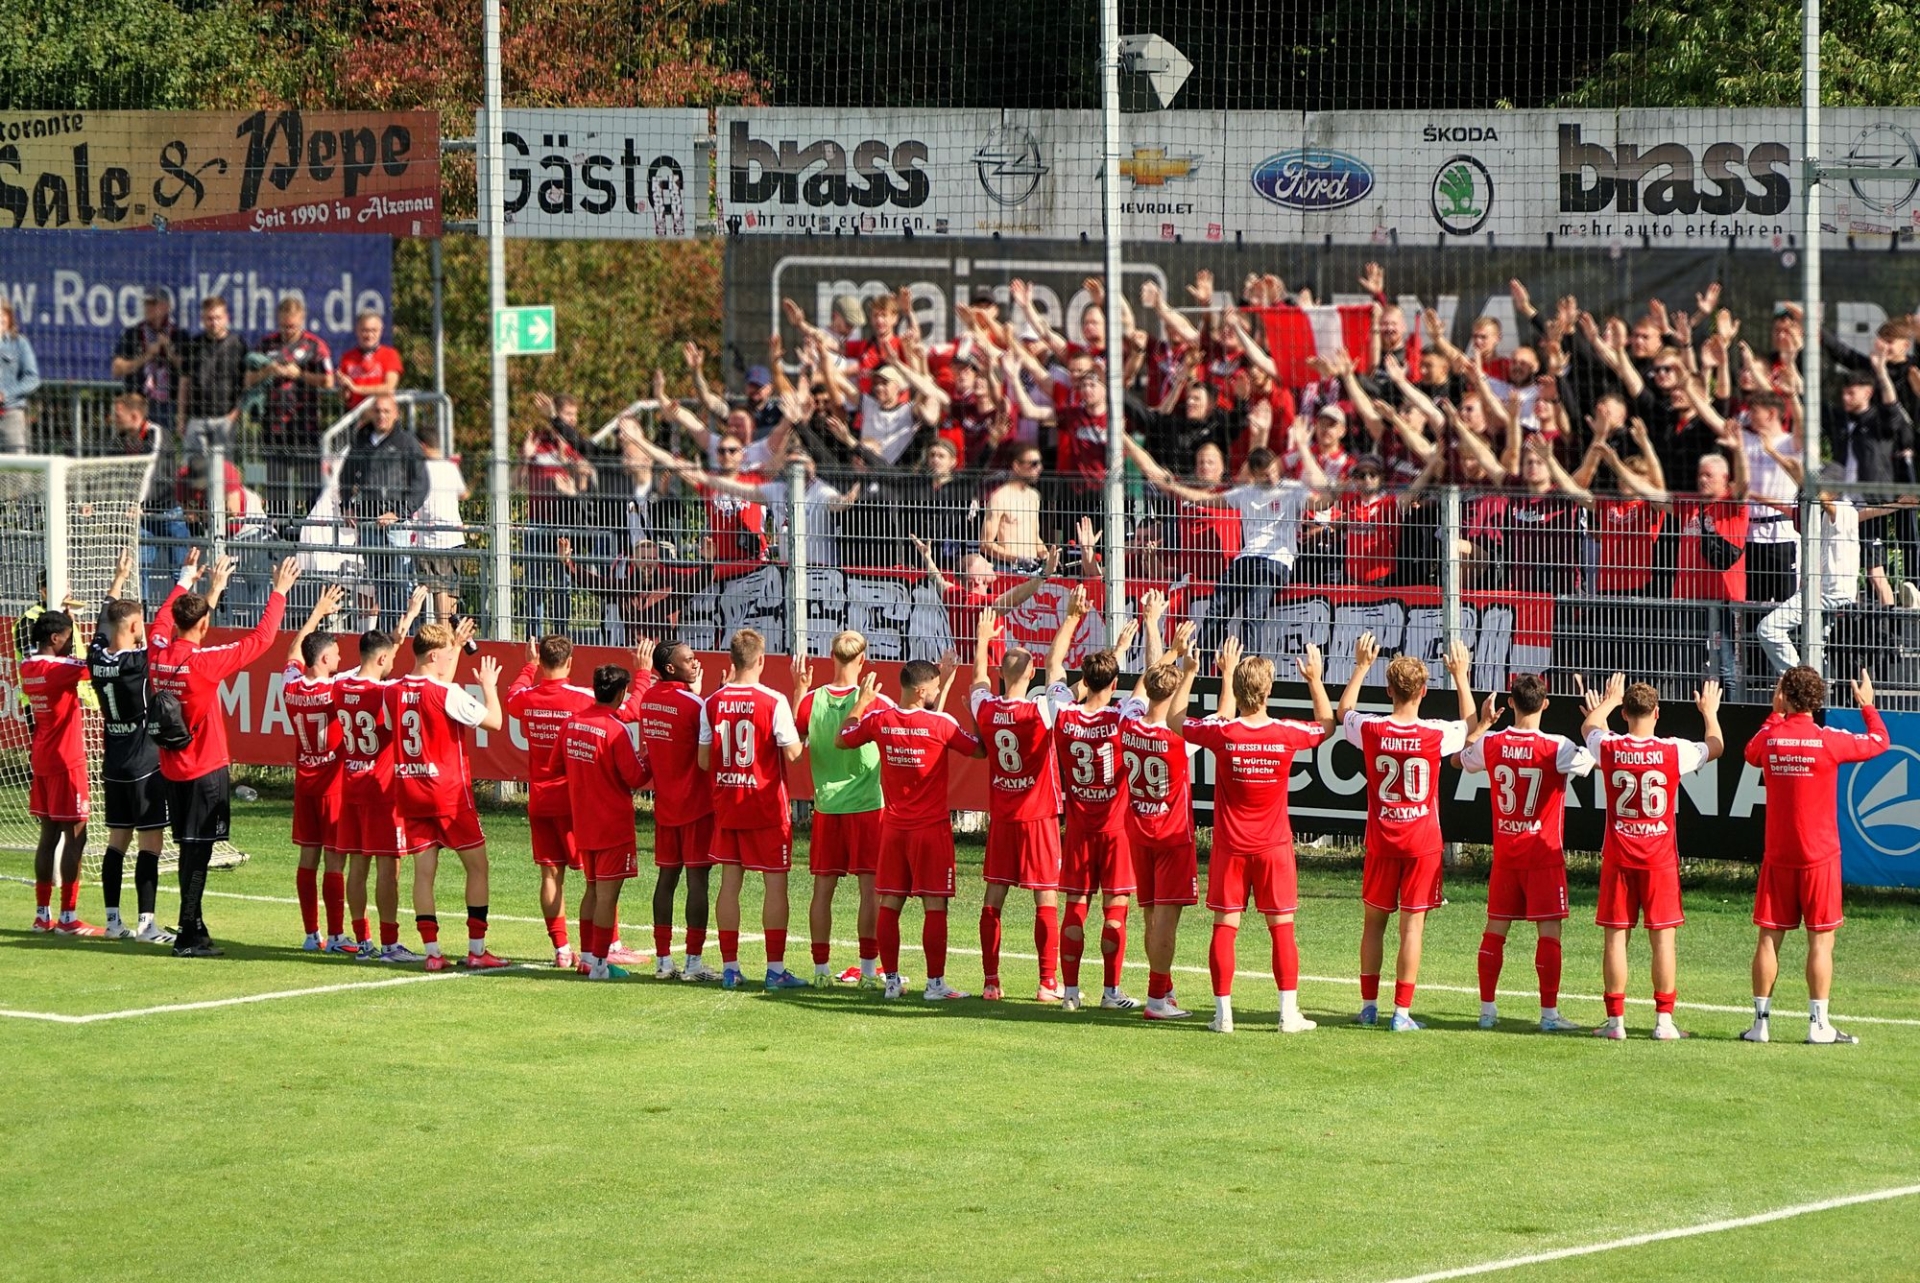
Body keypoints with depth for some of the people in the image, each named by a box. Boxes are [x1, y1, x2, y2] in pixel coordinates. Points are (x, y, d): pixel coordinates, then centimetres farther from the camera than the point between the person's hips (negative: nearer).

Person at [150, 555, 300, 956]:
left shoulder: (158, 652, -1)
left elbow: (161, 622, 24)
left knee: (191, 848, 14)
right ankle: (189, 935, -7)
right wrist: (279, 592, -4)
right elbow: (260, 639, -14)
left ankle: (194, 927, 20)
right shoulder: (204, 661, -18)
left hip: (172, 769, 7)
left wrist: (185, 582, 36)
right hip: (205, 770, -7)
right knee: (197, 850, -5)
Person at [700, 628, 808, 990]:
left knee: (730, 882, 9)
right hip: (766, 804, -4)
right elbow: (792, 753, -14)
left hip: (726, 804, 4)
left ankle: (729, 967, 10)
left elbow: (704, 760, 4)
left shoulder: (714, 702, 0)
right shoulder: (773, 702, -12)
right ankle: (775, 969, 1)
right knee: (775, 883, 2)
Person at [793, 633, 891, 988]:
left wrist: (799, 689, 19)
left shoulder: (812, 700, -4)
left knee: (823, 888, 7)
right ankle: (869, 970, 0)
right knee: (870, 888, 1)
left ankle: (821, 969, 8)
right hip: (866, 807, -3)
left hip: (826, 808, 3)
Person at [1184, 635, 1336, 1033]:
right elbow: (1327, 724, 11)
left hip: (1230, 847, 0)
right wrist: (1315, 680, 22)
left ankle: (1223, 1012, 3)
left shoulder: (1222, 733, -13)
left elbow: (1179, 723, 9)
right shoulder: (1287, 734, -11)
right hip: (1273, 846, 0)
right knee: (1282, 927, 6)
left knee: (1225, 926, 4)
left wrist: (1227, 675, 12)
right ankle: (1289, 1012, 5)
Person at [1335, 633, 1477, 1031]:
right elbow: (1471, 727, 12)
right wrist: (1460, 677, 19)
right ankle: (1402, 1012, -3)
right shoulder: (1435, 735, -12)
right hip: (1423, 842, -2)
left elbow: (1343, 711, 16)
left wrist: (1361, 666, 22)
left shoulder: (1370, 730, -9)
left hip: (1381, 841, 2)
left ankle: (1369, 1005, 19)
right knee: (1413, 924, -1)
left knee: (1374, 920, 14)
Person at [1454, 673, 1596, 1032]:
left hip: (1504, 852, 4)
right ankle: (1549, 1013, -3)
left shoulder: (1491, 744, -3)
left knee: (1495, 929, 10)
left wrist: (1482, 723, 27)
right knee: (1549, 929, -1)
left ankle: (1487, 1009, 12)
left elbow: (1459, 760, 16)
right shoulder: (1557, 748, -15)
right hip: (1544, 854, -4)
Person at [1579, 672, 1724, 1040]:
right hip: (1660, 856, -1)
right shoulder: (1674, 752, -9)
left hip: (1618, 855, 1)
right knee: (1663, 936, 3)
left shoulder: (1608, 749, -6)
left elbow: (1588, 728, 21)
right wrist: (1710, 713, 33)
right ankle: (1664, 1020, 2)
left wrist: (1607, 703, 41)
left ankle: (1615, 1019, 6)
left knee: (1616, 935, 5)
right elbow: (1716, 746, 13)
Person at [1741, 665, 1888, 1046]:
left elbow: (1751, 753, 22)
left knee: (1769, 938, 7)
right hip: (1819, 856, -3)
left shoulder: (1769, 738, -4)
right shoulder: (1829, 741, -11)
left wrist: (1775, 714, 27)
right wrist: (1868, 705, 23)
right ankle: (1818, 1024, 0)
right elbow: (1879, 741, 6)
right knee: (1820, 940, 1)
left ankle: (1760, 1021, 8)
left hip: (1777, 857, 3)